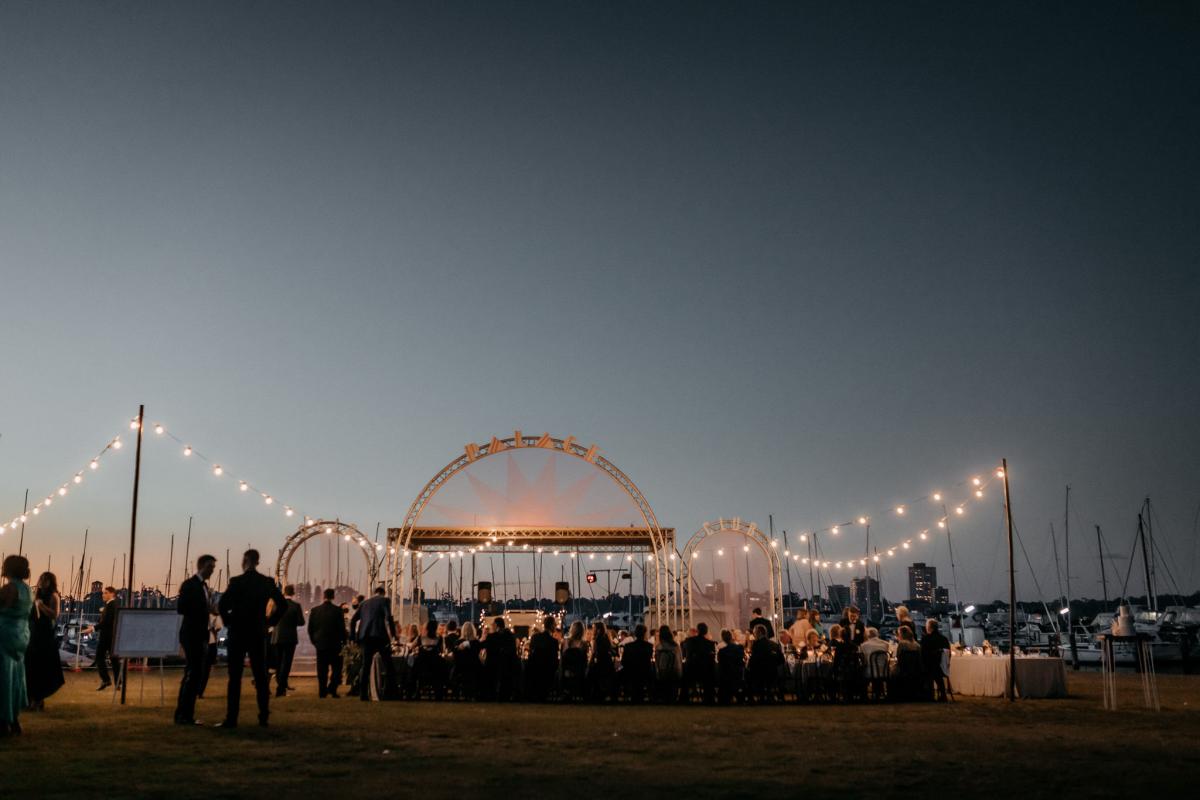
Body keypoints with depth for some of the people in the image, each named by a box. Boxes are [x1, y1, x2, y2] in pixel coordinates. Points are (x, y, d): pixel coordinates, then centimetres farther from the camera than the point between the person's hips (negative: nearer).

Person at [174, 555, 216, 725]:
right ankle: (182, 715, -7)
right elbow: (180, 608, -18)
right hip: (191, 636, -9)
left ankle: (187, 714, 12)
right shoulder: (189, 585, -9)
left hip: (201, 636, 9)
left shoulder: (204, 586, 17)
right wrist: (206, 609, -21)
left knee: (196, 675, 8)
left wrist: (210, 609, 4)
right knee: (192, 674, -11)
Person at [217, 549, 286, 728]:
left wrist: (228, 622, 1)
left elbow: (222, 605, -15)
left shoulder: (236, 581, -9)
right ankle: (263, 717, 10)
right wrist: (270, 622, 10)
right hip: (258, 634, 3)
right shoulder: (267, 582, 3)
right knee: (260, 676, 9)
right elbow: (282, 605, 2)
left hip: (237, 634, -3)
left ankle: (231, 718, -3)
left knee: (235, 677, -1)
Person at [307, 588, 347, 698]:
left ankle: (322, 691, 6)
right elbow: (342, 628, -8)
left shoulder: (315, 611, -1)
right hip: (334, 644, -2)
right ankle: (332, 688, -5)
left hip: (320, 644, 2)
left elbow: (310, 628, 4)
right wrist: (343, 641, 5)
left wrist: (314, 641, 16)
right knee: (336, 668, 9)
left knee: (322, 669, 8)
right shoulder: (337, 611, -10)